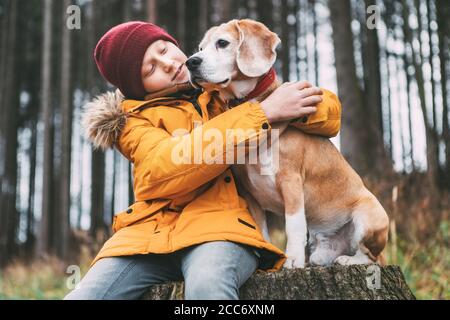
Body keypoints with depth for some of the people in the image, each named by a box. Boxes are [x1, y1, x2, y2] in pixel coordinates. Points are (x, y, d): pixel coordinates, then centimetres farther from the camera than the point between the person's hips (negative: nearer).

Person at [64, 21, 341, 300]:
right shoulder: (132, 117, 12)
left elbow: (329, 111, 13)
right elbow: (164, 168, -11)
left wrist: (294, 107, -11)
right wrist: (262, 113, -12)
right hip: (153, 226, 2)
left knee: (208, 286, -36)